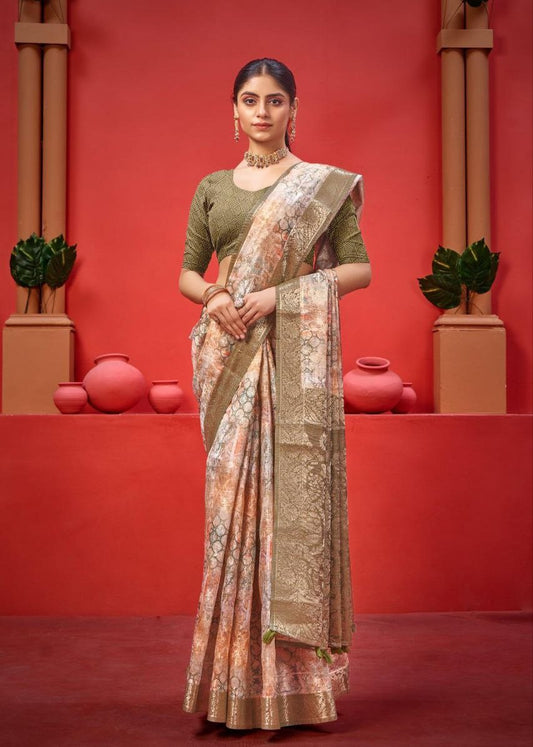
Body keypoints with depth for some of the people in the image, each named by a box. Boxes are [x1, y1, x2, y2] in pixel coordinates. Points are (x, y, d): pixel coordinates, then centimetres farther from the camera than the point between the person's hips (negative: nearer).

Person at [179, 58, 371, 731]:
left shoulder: (324, 185, 5)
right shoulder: (212, 189, 15)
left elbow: (359, 268, -1)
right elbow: (187, 272, 16)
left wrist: (277, 294, -12)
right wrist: (213, 297, -7)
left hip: (297, 357, -3)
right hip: (231, 358, 3)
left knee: (294, 495, -5)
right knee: (234, 497, 2)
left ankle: (296, 671, 6)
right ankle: (238, 674, 11)